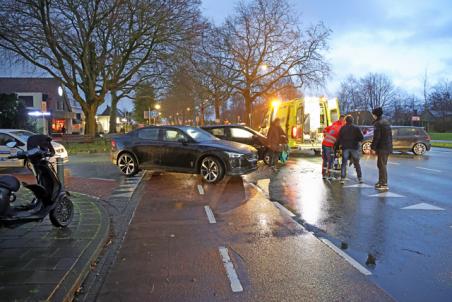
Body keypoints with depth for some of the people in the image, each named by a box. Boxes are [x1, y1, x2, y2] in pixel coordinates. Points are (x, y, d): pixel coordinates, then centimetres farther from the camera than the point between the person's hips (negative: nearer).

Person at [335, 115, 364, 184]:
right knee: (357, 163, 9)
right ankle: (360, 178, 10)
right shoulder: (356, 128, 1)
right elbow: (361, 138, -5)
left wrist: (336, 146, 10)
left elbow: (339, 139, 2)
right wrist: (357, 140, 14)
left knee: (344, 163, 2)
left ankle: (342, 178, -6)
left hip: (345, 148, 0)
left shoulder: (342, 128, 4)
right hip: (354, 147, 0)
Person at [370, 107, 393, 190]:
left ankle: (384, 184, -5)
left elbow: (376, 137, -19)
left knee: (382, 165, -6)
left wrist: (373, 147, -14)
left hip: (382, 147, -9)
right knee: (381, 164, 18)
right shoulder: (386, 122, 16)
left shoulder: (377, 123, -13)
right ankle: (381, 181, 25)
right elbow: (390, 135, 19)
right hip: (388, 147, 9)